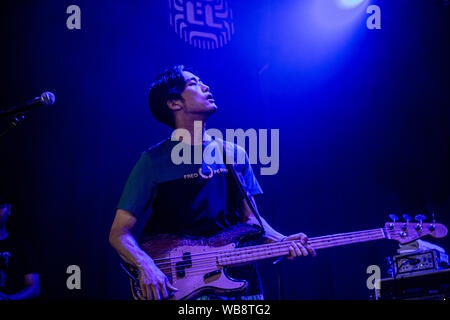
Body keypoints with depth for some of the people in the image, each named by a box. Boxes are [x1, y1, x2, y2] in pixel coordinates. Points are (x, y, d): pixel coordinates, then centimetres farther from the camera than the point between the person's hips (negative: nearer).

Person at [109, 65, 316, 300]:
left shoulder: (234, 154, 11)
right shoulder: (153, 161, -2)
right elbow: (119, 232, -2)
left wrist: (281, 241, -3)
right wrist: (145, 267, -21)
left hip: (241, 279, 4)